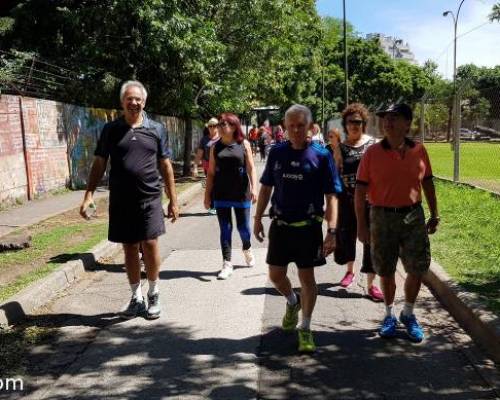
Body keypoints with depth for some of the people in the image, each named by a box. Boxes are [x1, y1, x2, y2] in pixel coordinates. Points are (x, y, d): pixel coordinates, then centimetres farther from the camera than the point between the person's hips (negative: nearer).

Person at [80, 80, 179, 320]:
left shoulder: (156, 129, 4)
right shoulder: (111, 130, 5)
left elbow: (165, 166, 7)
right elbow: (99, 164, 6)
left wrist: (173, 200, 4)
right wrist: (89, 194, -4)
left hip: (149, 199, -1)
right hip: (121, 201, 1)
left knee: (150, 245, -4)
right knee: (129, 249, 9)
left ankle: (153, 294, 16)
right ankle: (136, 298, 22)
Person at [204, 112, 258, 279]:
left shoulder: (244, 144, 0)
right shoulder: (215, 147, 5)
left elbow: (251, 168, -2)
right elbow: (211, 172, 7)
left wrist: (254, 188, -14)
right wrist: (207, 194, 4)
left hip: (241, 194, -1)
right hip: (221, 195, 2)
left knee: (244, 227, 7)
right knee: (225, 229, 3)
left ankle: (247, 249, 39)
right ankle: (227, 264, 11)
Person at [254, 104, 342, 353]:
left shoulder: (321, 155, -7)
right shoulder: (277, 153, 2)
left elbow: (331, 196, -8)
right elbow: (266, 188, 11)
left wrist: (332, 231, -14)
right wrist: (258, 218, 8)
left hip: (308, 227, -3)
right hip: (280, 224, 3)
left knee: (307, 277, 5)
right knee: (275, 275, 9)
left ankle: (305, 329, 21)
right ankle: (292, 302, 41)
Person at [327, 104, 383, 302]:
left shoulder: (374, 144, 1)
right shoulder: (340, 148, 3)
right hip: (348, 200, 2)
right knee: (347, 235, 13)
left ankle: (371, 284, 6)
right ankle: (350, 271, 40)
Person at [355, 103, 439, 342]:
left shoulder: (419, 151, 0)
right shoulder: (372, 153, -7)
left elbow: (428, 184, 10)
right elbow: (360, 190, -6)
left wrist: (434, 215, 11)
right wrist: (361, 224, -9)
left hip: (413, 216, 2)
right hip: (383, 217, -1)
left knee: (417, 269, 6)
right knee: (386, 271, 10)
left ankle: (408, 314, 29)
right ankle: (389, 315, 31)